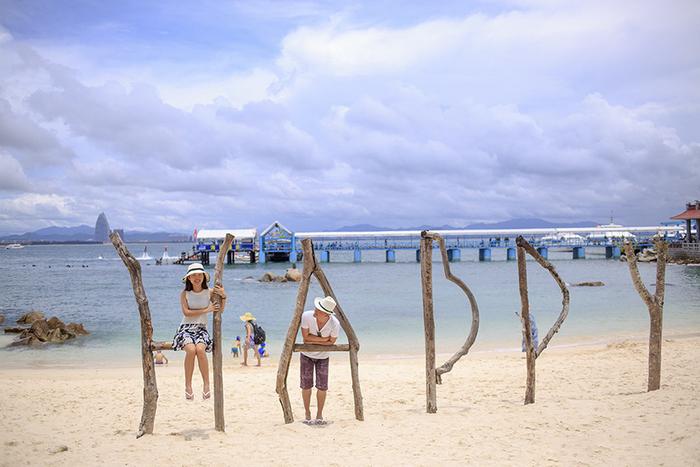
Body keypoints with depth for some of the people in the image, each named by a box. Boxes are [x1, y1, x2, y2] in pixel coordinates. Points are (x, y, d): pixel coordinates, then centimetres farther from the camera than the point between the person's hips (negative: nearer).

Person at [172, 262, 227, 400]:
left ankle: (206, 384, -22)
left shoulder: (209, 292, 5)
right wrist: (206, 310, -11)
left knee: (200, 349, -31)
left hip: (201, 329, 1)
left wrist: (223, 296, -13)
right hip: (186, 328, -1)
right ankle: (188, 385, -22)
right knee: (191, 349, -31)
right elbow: (186, 312, -9)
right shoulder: (185, 294, 2)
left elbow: (220, 310, 3)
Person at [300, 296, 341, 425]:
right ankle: (307, 415, 19)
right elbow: (305, 337, -21)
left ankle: (319, 415, 16)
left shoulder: (335, 324, -28)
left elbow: (331, 342, -14)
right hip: (306, 355, 0)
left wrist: (313, 341, -21)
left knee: (322, 387, -2)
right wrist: (323, 339, -26)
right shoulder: (307, 316, -28)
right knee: (306, 386, 2)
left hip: (323, 357, 0)